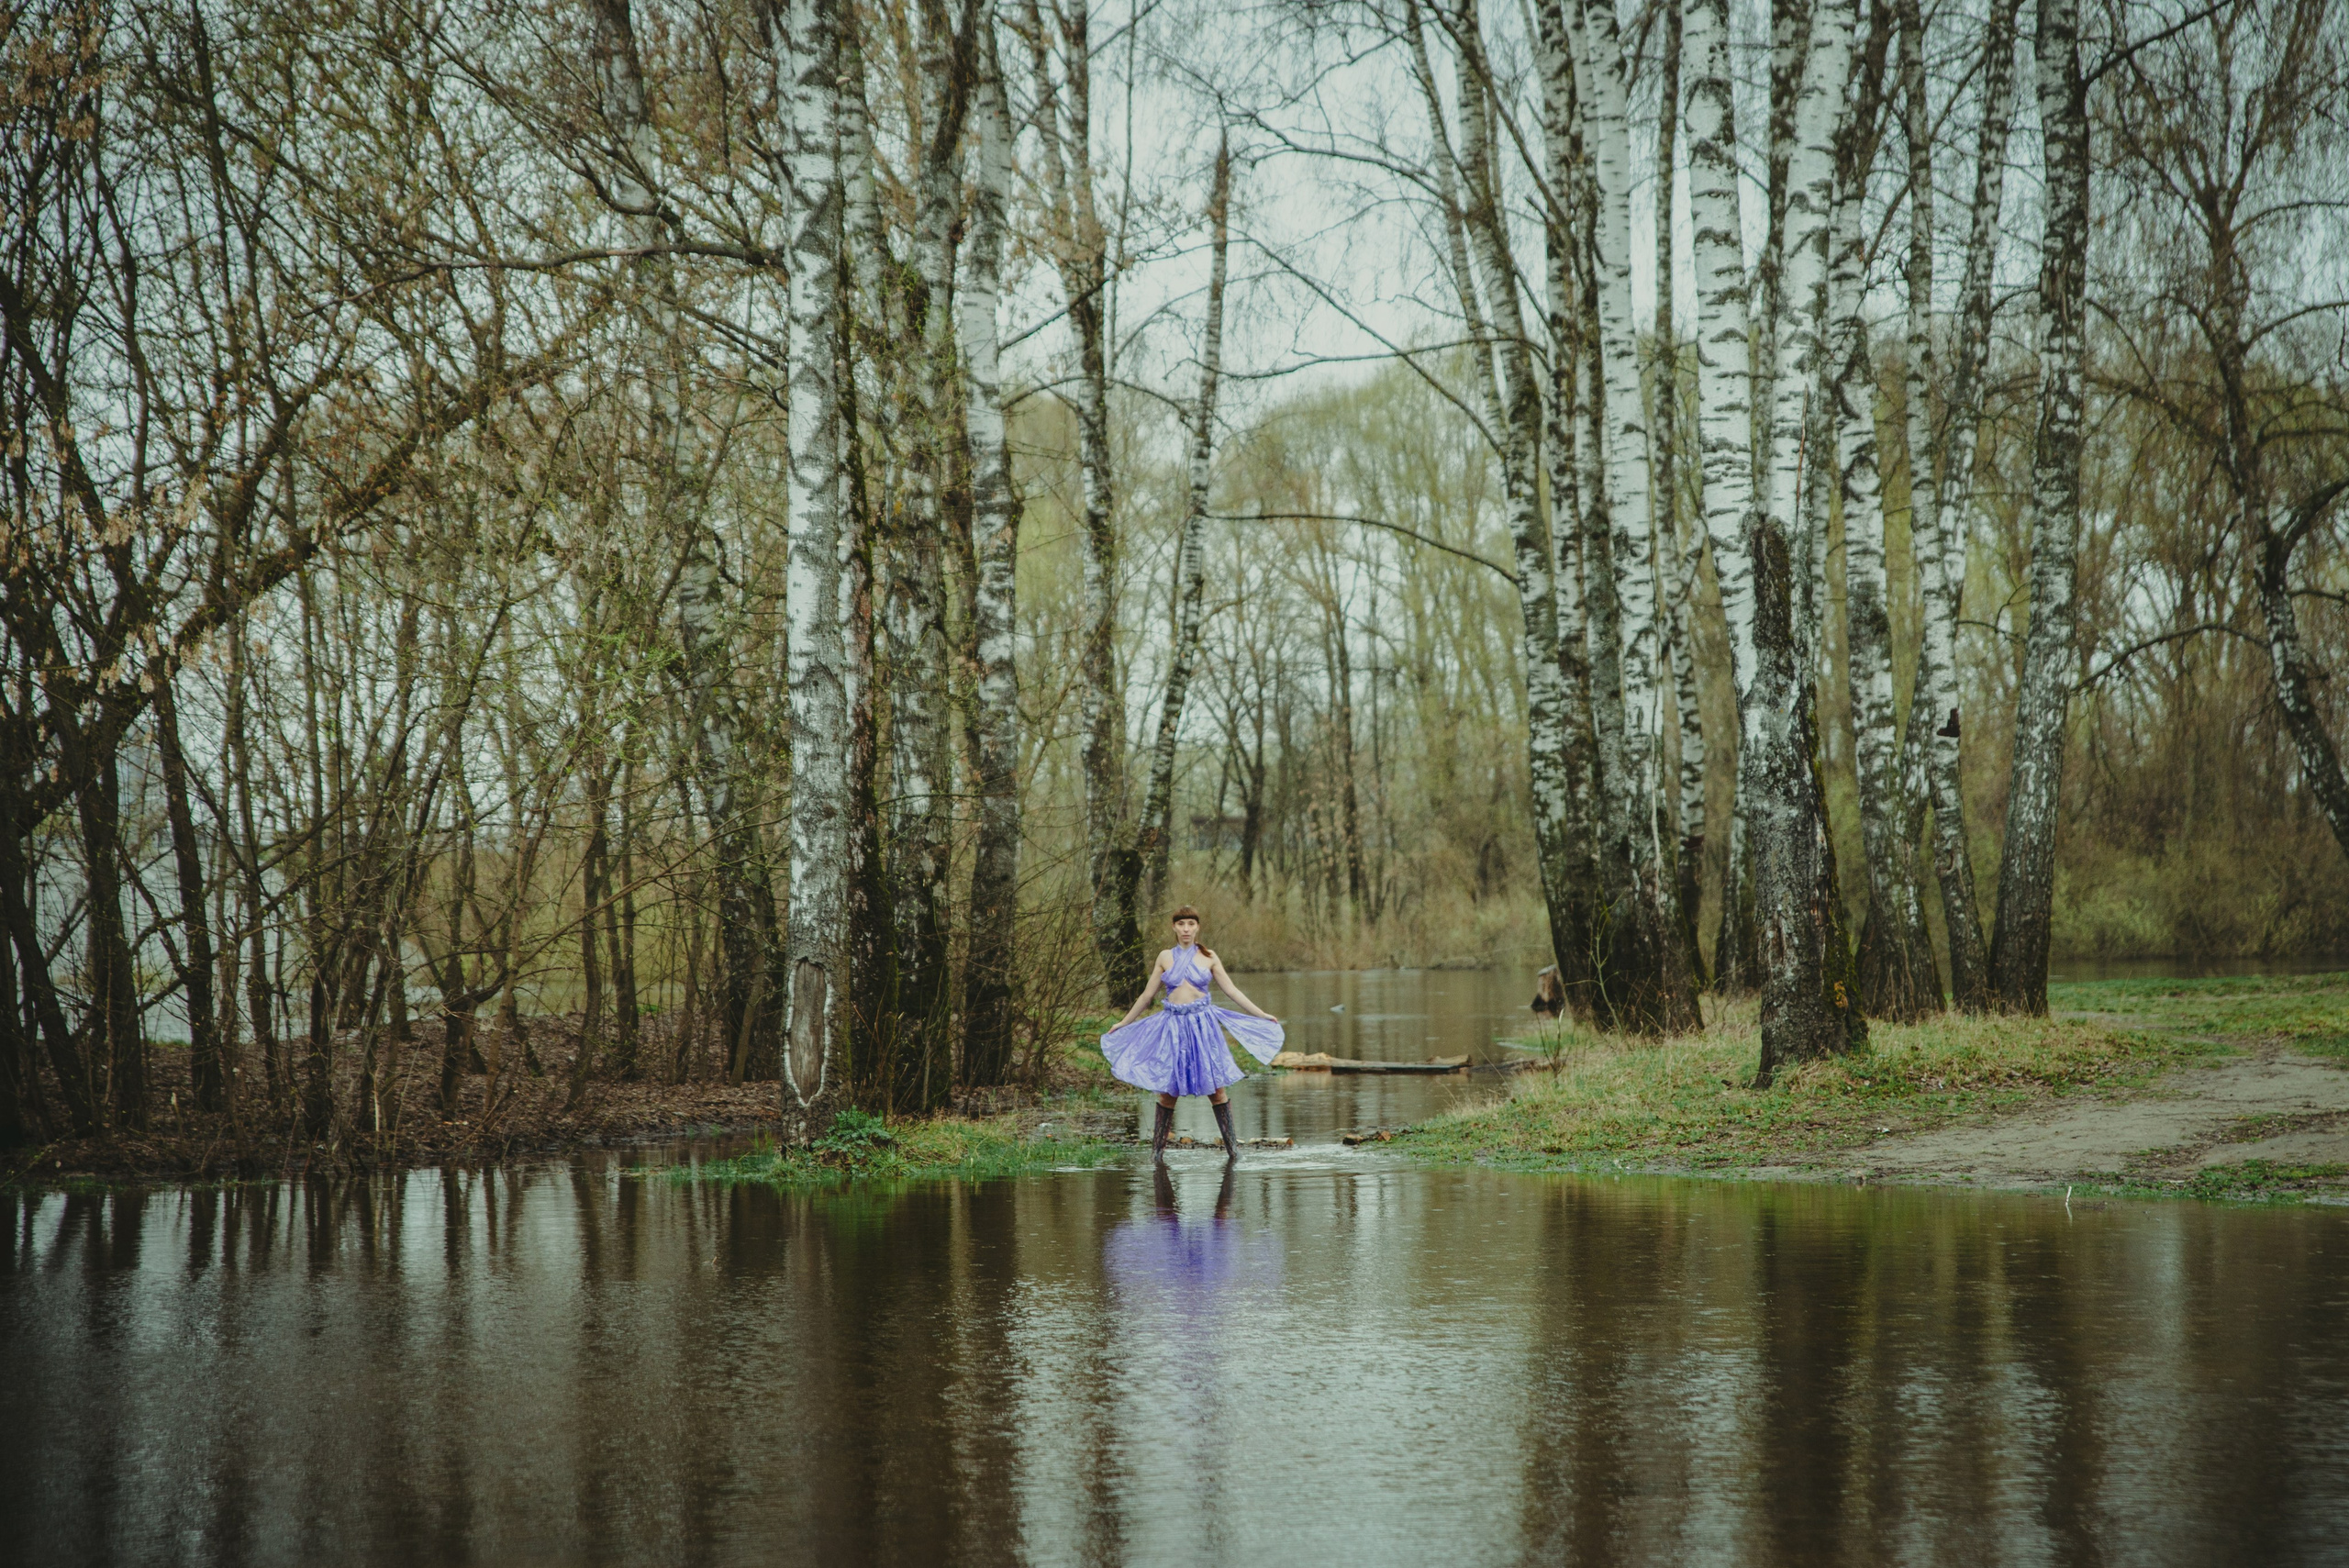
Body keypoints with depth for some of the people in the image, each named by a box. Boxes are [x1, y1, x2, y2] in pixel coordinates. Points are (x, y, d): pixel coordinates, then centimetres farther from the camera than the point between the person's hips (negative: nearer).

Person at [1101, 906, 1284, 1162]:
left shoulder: (1209, 957, 5)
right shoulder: (1165, 957, 7)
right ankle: (1157, 1149, 11)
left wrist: (1261, 1014, 4)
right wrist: (1123, 1023, 19)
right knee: (1167, 1091, 1)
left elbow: (1232, 990, 8)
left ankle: (1231, 1147, 3)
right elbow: (1147, 995, 15)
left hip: (1202, 1025, -1)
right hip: (1172, 1026, 1)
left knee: (1215, 1089, -4)